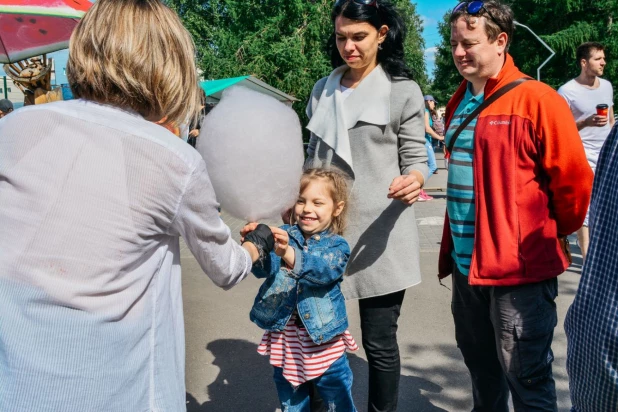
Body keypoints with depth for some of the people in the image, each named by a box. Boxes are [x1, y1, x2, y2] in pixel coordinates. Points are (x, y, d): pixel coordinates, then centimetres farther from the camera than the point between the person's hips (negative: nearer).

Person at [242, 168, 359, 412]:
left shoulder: (337, 246, -9)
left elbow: (324, 269, -30)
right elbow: (264, 269, -15)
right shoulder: (284, 235, -1)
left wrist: (288, 254, -49)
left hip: (323, 340, -3)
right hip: (284, 338, 3)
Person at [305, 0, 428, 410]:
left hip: (379, 235, -4)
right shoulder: (322, 91, 12)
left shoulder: (403, 91, 0)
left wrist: (412, 181, -23)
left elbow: (416, 160, -2)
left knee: (379, 341, 2)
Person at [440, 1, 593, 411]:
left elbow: (574, 179, -11)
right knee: (480, 364, 22)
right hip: (467, 265, 7)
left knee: (526, 378, 4)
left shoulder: (537, 100, -12)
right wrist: (450, 246, 16)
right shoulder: (458, 102, 11)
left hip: (519, 267, -7)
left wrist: (551, 234, 2)